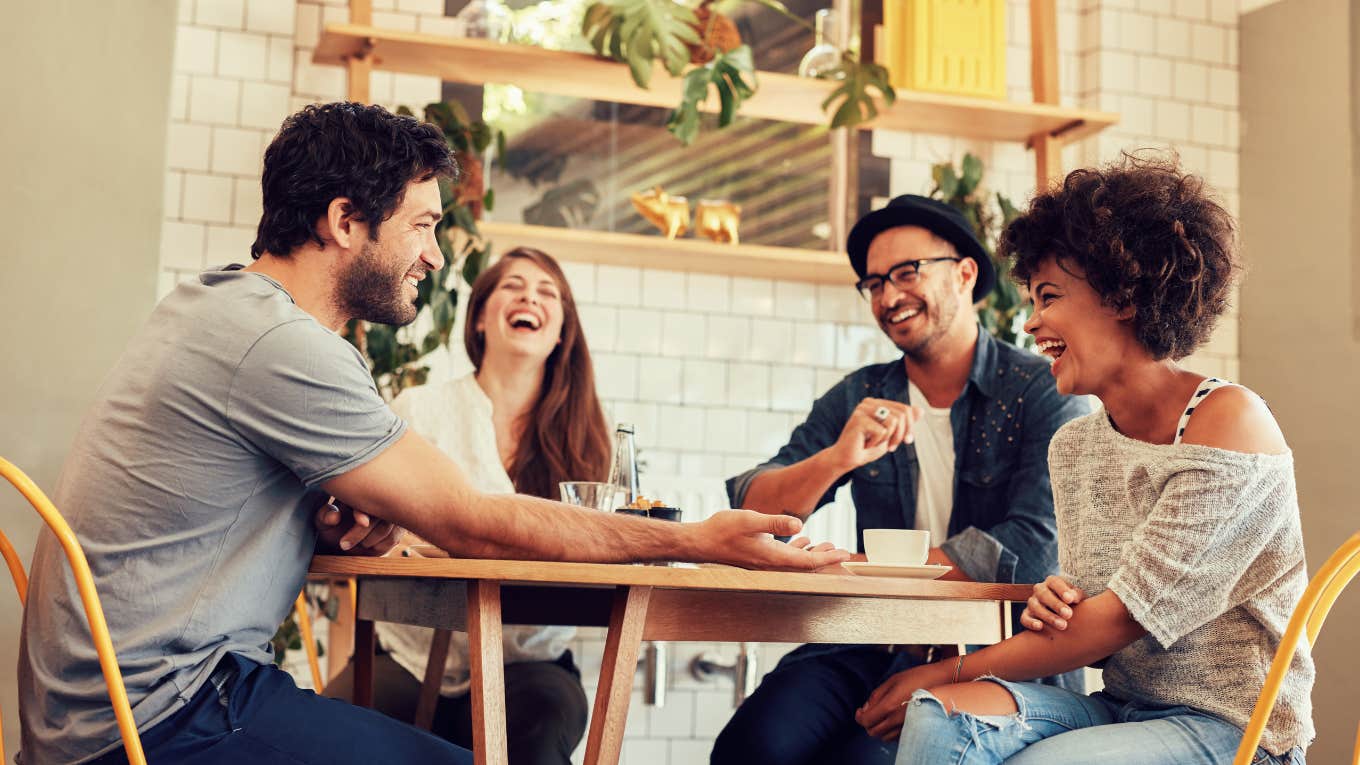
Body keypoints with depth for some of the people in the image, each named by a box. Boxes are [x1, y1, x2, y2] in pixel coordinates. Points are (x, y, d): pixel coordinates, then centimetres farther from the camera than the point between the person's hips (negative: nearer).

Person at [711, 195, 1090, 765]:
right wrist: (836, 459, -19)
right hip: (874, 648, 3)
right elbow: (752, 510, 2)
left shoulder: (1043, 392, -2)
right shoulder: (857, 399, 11)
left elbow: (1028, 550, -15)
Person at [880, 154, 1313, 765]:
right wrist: (1052, 610, -11)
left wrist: (953, 670, -12)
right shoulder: (1073, 447, 9)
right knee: (941, 715, -22)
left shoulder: (1229, 421, -13)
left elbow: (1126, 616, -16)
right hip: (1121, 707, 6)